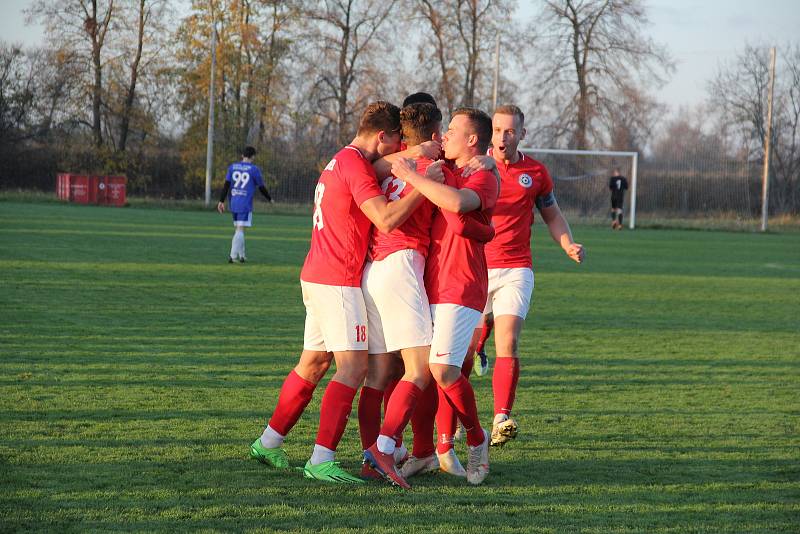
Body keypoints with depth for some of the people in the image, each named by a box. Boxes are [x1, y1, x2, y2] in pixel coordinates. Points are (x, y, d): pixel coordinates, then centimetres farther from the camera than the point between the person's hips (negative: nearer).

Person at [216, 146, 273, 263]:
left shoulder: (232, 167, 8)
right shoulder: (254, 169, -3)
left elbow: (226, 185, 3)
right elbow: (261, 187, 4)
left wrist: (221, 201, 5)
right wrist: (269, 199, 20)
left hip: (233, 204, 5)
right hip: (245, 204, -5)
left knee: (237, 229, 16)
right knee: (240, 230, -6)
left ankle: (241, 255, 21)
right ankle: (233, 255, -15)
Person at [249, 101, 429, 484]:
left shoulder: (341, 161, 17)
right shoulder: (355, 165, -14)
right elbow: (386, 220, -23)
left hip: (317, 278, 10)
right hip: (338, 280, -10)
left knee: (313, 363, 16)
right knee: (354, 366, -11)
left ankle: (269, 442, 23)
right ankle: (321, 460, -16)